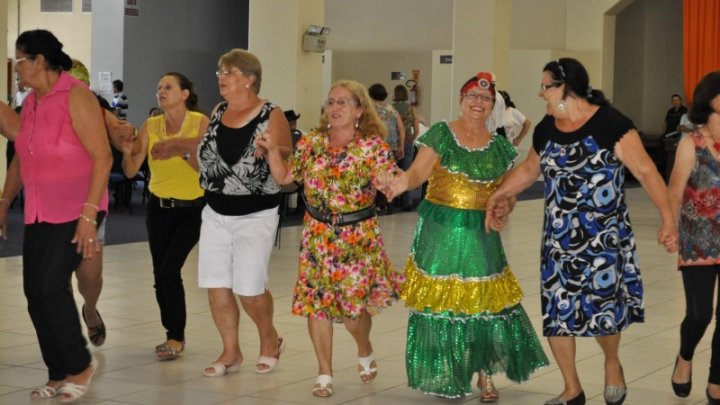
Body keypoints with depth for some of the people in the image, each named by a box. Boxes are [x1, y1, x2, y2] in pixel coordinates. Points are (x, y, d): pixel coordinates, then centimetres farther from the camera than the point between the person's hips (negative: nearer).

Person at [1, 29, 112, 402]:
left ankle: (80, 365, 5)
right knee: (34, 291, 5)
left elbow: (102, 156, -18)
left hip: (76, 212, -8)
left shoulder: (75, 96, -13)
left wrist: (89, 215, -22)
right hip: (39, 213, 8)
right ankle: (58, 375, 16)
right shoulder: (30, 103, 10)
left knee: (52, 285, -14)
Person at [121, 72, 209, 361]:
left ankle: (175, 337, -2)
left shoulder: (200, 122, -9)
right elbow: (131, 171, -4)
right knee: (160, 273, 5)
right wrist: (127, 152, -24)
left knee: (169, 269, -15)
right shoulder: (150, 126, 0)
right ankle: (174, 335, 22)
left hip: (192, 209, -4)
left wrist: (183, 150, -29)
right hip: (159, 207, 4)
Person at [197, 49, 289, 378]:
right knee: (215, 285, 3)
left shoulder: (271, 116, -9)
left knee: (248, 288, -6)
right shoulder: (217, 112, 8)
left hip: (255, 215, -6)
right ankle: (231, 352, 17)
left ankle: (270, 339, 21)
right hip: (216, 212, 6)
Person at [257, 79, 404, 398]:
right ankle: (324, 372, 15)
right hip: (318, 234, 3)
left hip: (358, 236, -3)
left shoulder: (373, 146, -8)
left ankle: (365, 353, 34)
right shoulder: (312, 142, 3)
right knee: (315, 301, 1)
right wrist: (272, 150, -6)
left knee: (354, 303, 1)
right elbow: (284, 177, 8)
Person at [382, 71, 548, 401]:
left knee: (485, 302, -1)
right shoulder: (440, 134, -1)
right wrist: (404, 181, -32)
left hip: (480, 234, 2)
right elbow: (418, 172, -10)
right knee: (439, 301, 0)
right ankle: (444, 375, 15)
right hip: (440, 231, -2)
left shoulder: (499, 147, 8)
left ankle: (485, 374, 15)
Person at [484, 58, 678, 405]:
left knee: (603, 308, -4)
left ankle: (612, 362, 31)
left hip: (604, 236, -5)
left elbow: (646, 171, -17)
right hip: (559, 236, 6)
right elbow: (529, 168, 23)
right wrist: (498, 196, 18)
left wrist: (667, 217, -25)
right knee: (556, 311, 5)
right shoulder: (546, 129, 5)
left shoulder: (609, 123, -14)